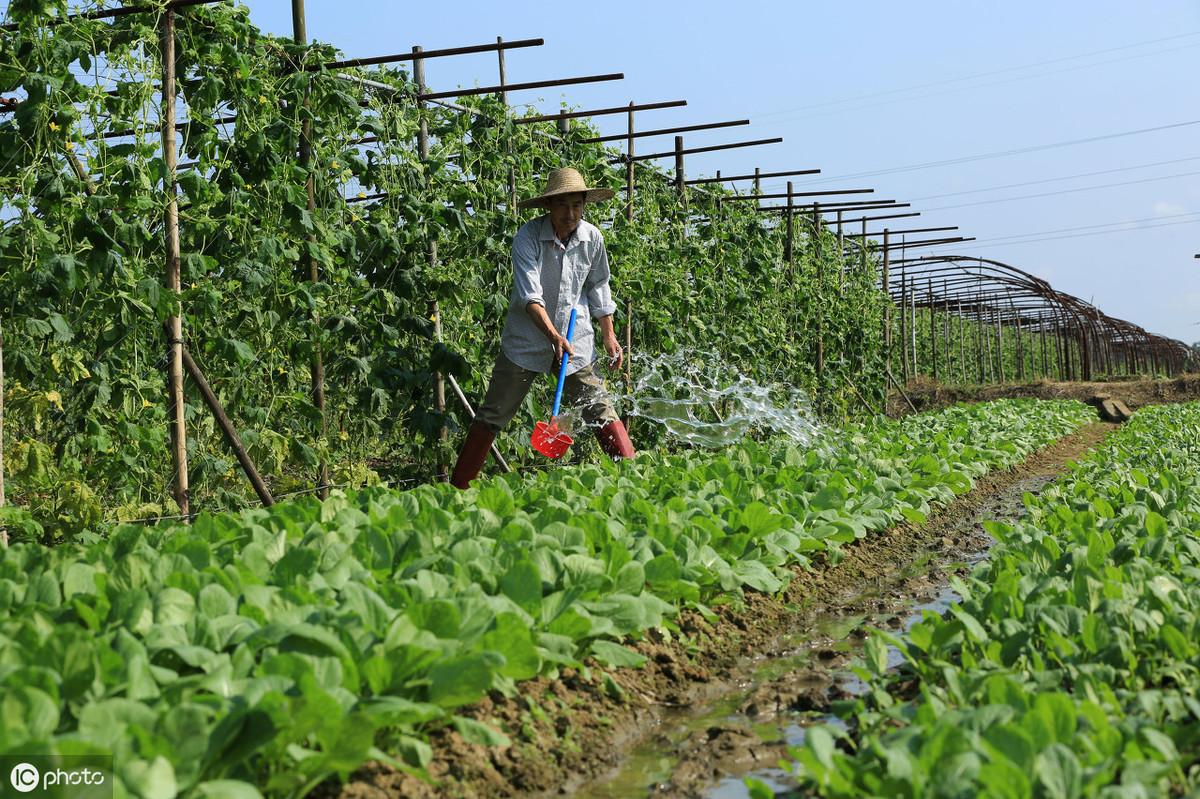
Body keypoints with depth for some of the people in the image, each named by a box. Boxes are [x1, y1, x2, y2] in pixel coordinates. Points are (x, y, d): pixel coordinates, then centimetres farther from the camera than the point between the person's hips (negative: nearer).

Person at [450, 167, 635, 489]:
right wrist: (554, 336, -38)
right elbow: (530, 296, -26)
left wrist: (609, 336, 13)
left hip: (576, 341, 3)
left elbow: (598, 289, 12)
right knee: (493, 416, 1)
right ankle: (459, 486, 10)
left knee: (601, 412, 1)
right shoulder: (527, 237, -17)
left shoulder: (593, 239, -3)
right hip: (526, 340, -3)